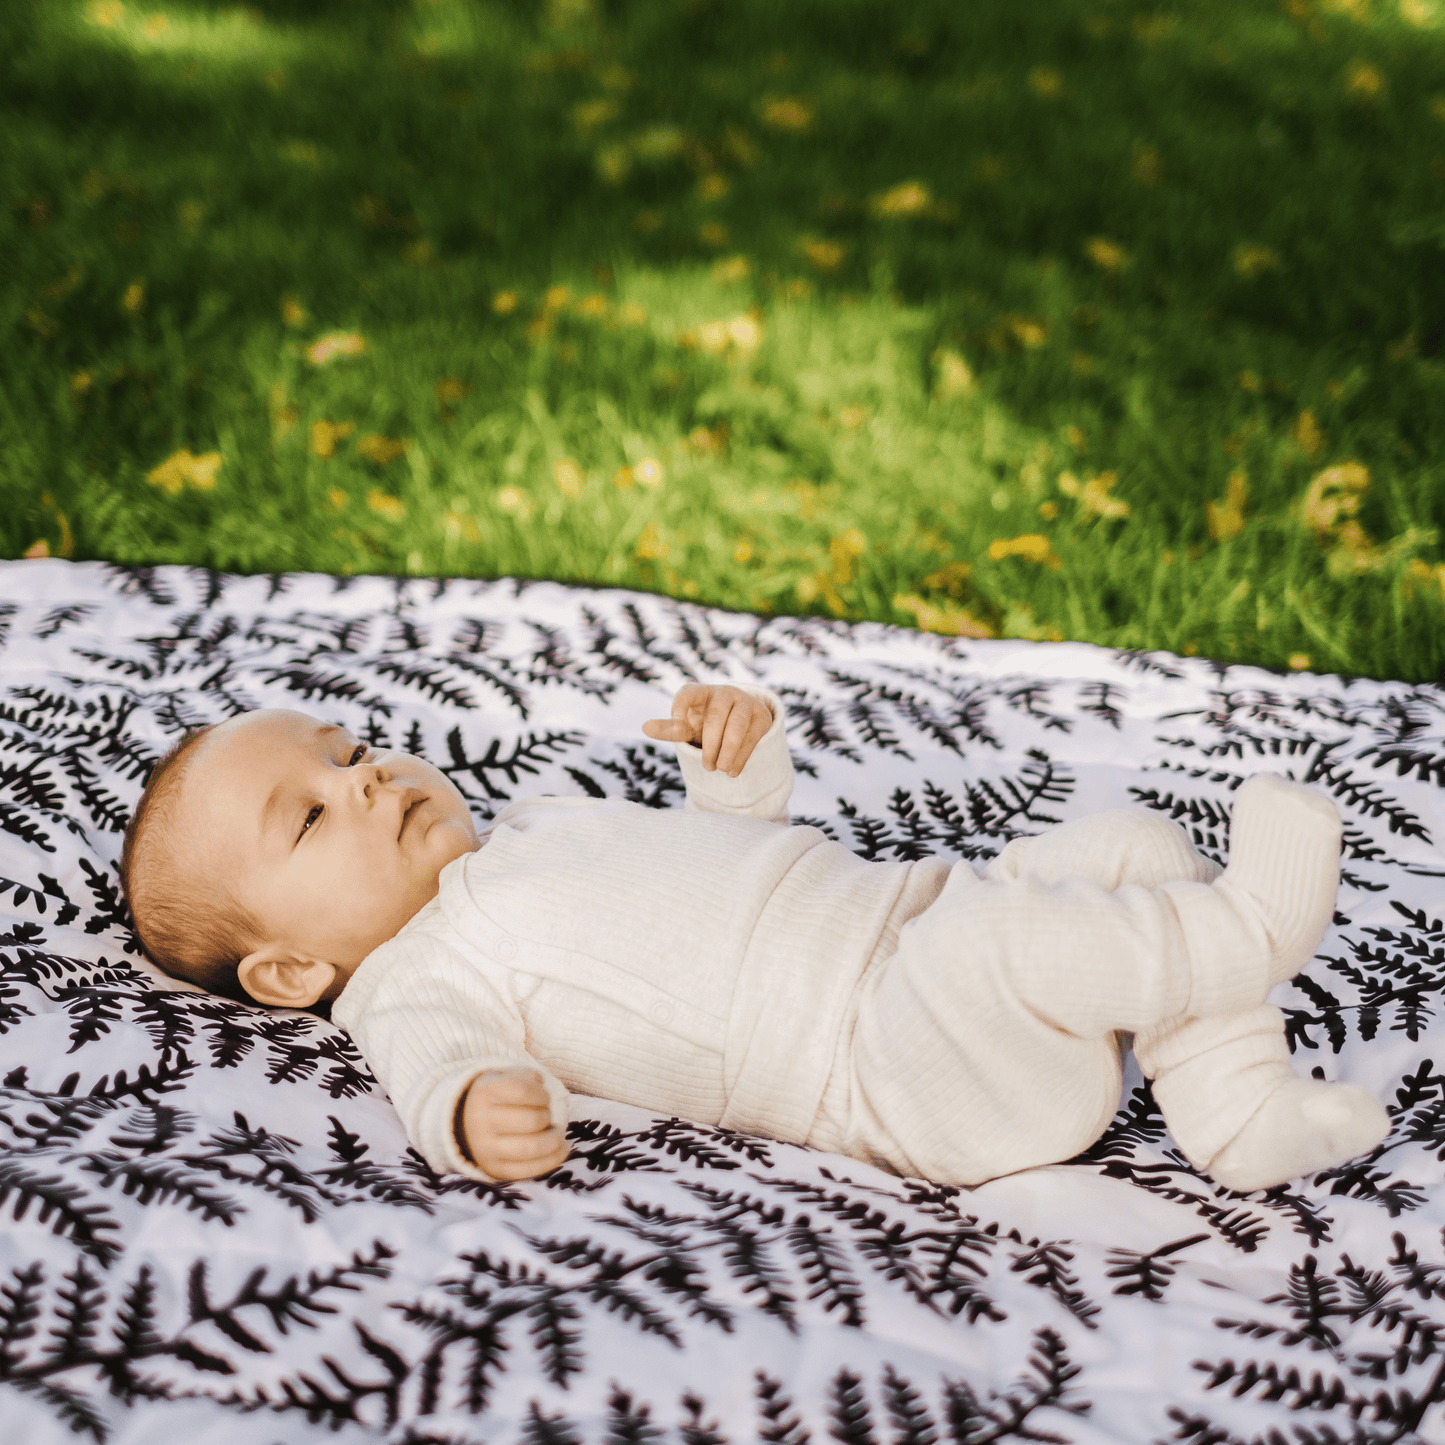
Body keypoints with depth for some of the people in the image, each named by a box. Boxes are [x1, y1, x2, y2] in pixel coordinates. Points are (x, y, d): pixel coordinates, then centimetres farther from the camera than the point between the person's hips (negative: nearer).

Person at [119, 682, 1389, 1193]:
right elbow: (436, 1059, -21)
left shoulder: (538, 826, 26)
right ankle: (1246, 928, -14)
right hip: (898, 1071, -9)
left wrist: (740, 758, 11)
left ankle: (1241, 1111, -1)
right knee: (1012, 930, -35)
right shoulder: (417, 979, 0)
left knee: (1128, 842, 5)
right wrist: (475, 1113, -46)